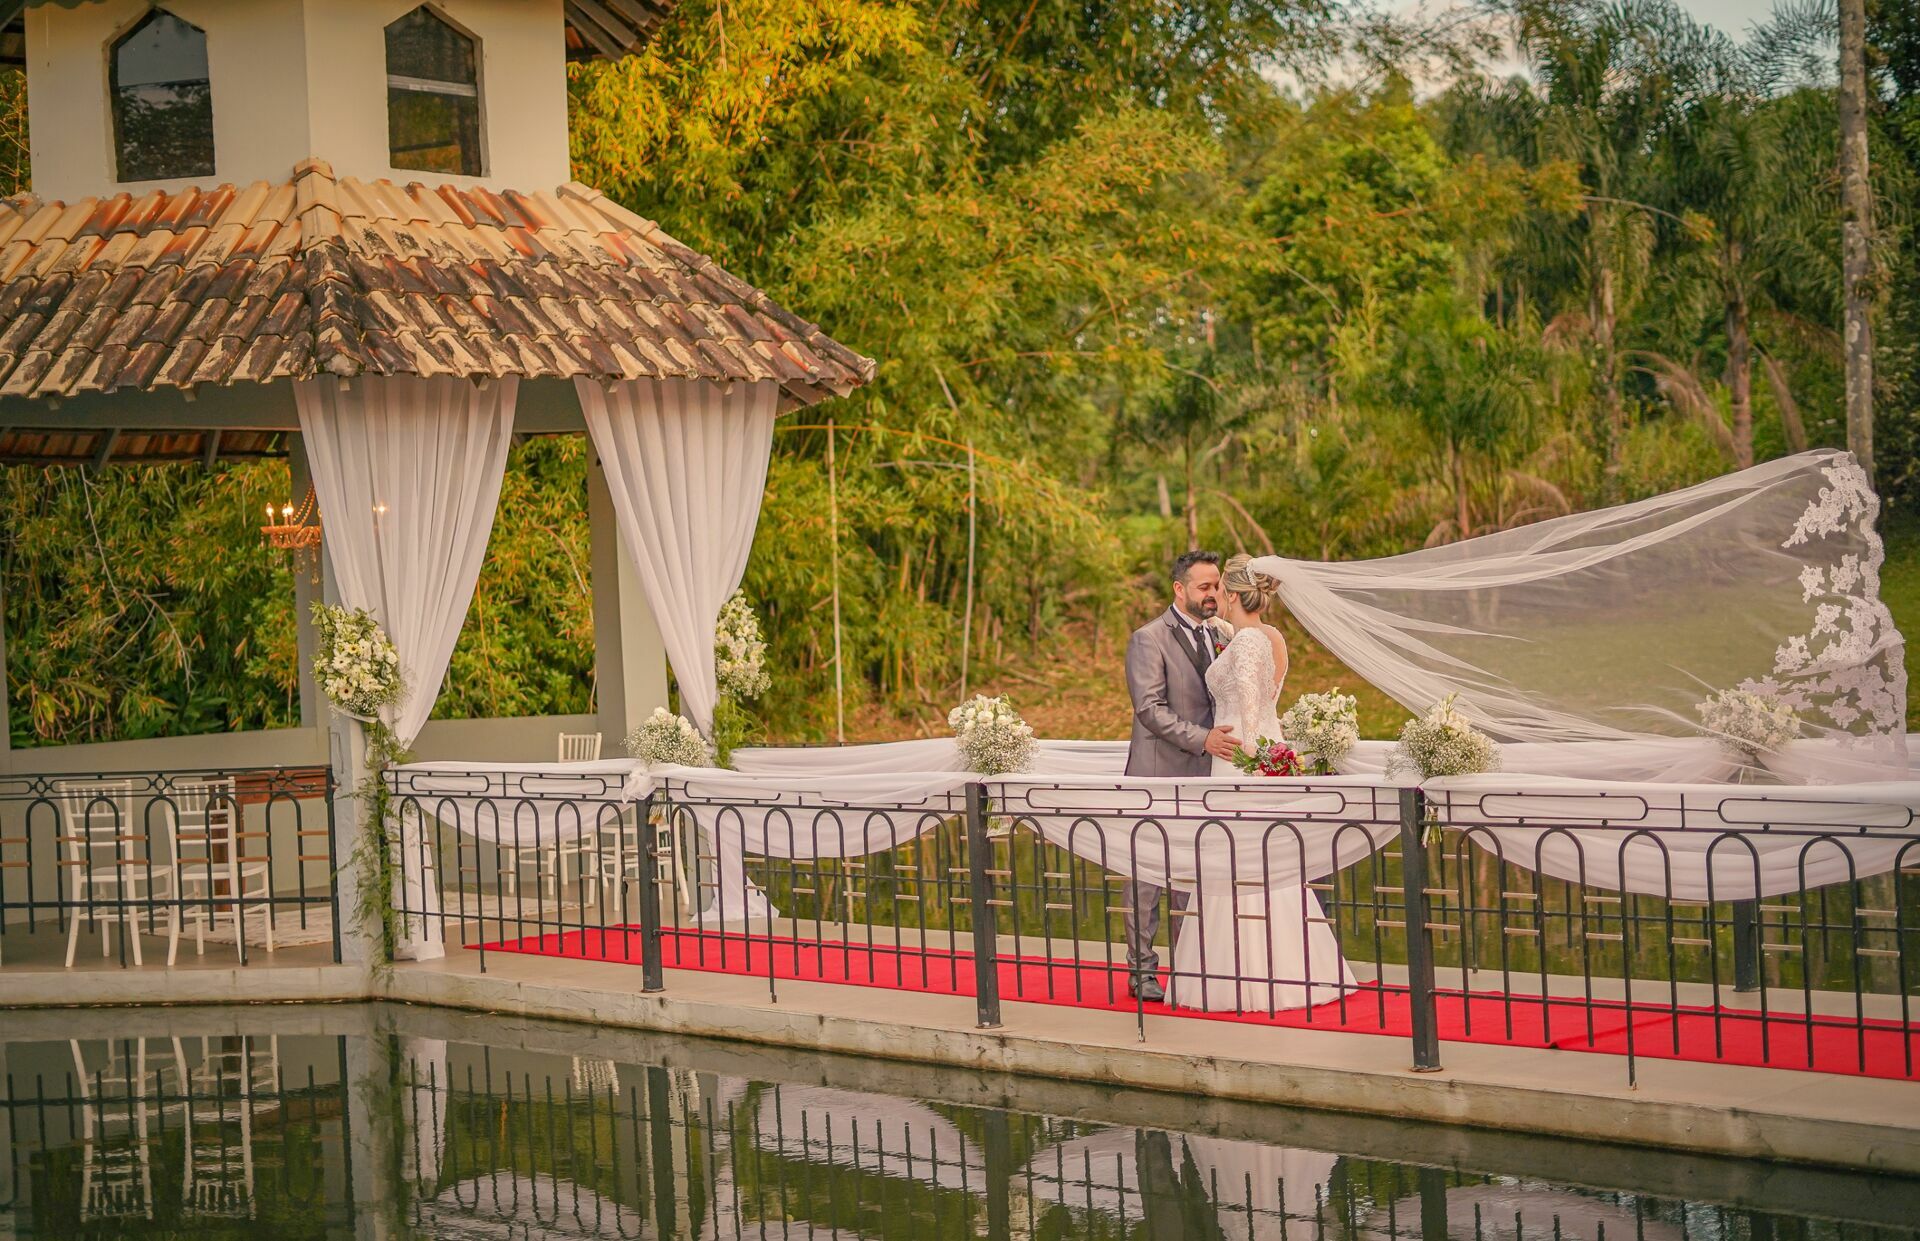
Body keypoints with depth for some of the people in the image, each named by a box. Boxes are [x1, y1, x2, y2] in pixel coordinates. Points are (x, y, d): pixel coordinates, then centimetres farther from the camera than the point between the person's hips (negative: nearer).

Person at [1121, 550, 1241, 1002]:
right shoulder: (1148, 639, -8)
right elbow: (1150, 709, -15)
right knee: (1146, 875, -1)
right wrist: (1202, 739, -22)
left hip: (1203, 776, 6)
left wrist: (1228, 738, 8)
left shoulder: (1217, 636, 14)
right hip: (1158, 774, -6)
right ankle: (1142, 970, 4)